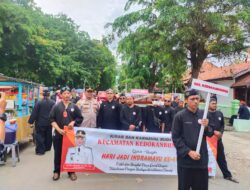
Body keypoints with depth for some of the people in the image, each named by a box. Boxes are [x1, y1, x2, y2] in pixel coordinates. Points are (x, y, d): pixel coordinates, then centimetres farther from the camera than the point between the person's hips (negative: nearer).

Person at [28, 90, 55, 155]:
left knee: (40, 136, 4)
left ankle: (40, 150, 2)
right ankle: (47, 148, 28)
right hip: (49, 123, 3)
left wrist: (31, 121, -3)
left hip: (40, 123, -3)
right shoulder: (53, 103, -5)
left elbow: (34, 113, -11)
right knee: (48, 136, 16)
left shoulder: (39, 103, -13)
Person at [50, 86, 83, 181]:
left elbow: (80, 118, 7)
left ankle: (71, 172, 23)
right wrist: (59, 129, -13)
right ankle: (56, 171, 25)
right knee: (58, 153, 9)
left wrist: (73, 122, -12)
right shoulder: (56, 106, 0)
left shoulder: (74, 107, 3)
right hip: (58, 133, -1)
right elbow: (52, 119, -3)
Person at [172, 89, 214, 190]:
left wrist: (206, 127, -11)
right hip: (185, 159, -4)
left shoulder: (203, 114, 4)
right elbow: (175, 138, -10)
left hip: (202, 158, 4)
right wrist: (189, 152, -17)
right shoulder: (179, 116, -9)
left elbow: (210, 134, 11)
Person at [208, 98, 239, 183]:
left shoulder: (220, 114, 8)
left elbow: (222, 124, 13)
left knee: (221, 157, 14)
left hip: (218, 138, 5)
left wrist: (221, 132, -4)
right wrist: (214, 132, -22)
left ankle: (227, 175, 24)